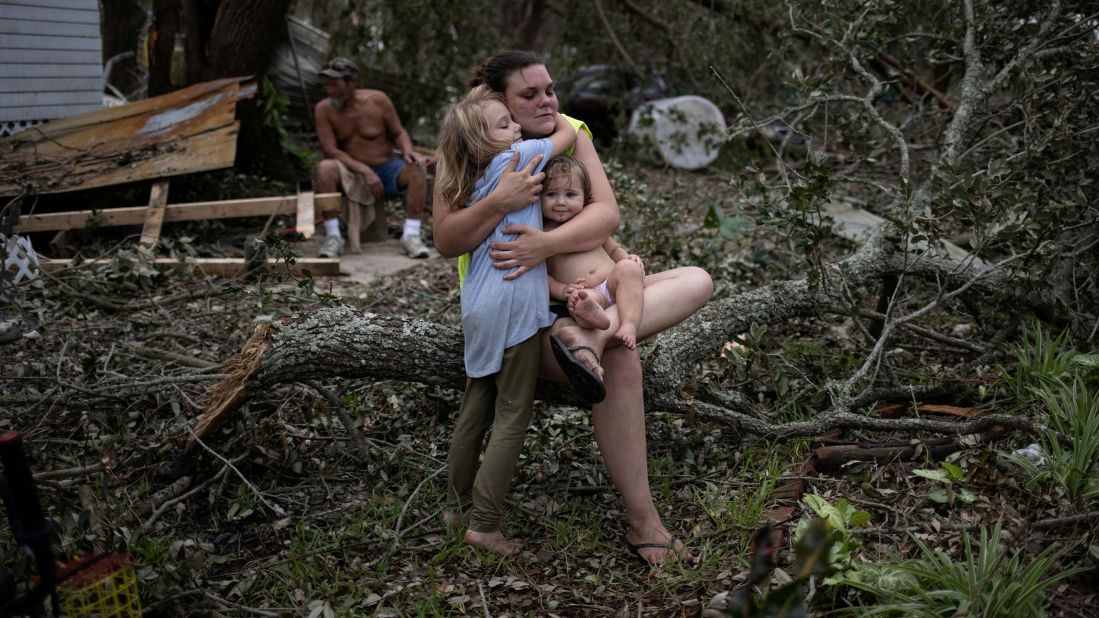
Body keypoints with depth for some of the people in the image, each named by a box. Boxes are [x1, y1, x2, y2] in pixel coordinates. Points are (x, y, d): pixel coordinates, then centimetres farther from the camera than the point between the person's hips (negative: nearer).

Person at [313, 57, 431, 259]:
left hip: (387, 170, 1)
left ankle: (411, 235, -28)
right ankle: (333, 237, -27)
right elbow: (330, 151, -14)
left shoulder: (377, 100, -7)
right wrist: (365, 171, -25)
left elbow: (398, 133, 3)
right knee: (325, 168, -32)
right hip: (352, 176, -1)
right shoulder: (323, 109, -8)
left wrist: (408, 151, -21)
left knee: (417, 169, -28)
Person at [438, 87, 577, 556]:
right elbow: (569, 134, 0)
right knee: (512, 417, 0)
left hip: (479, 308, 8)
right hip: (511, 306, -8)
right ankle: (483, 523, 2)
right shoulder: (512, 160, -9)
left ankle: (458, 500, 33)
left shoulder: (474, 185, 14)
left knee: (477, 408, 19)